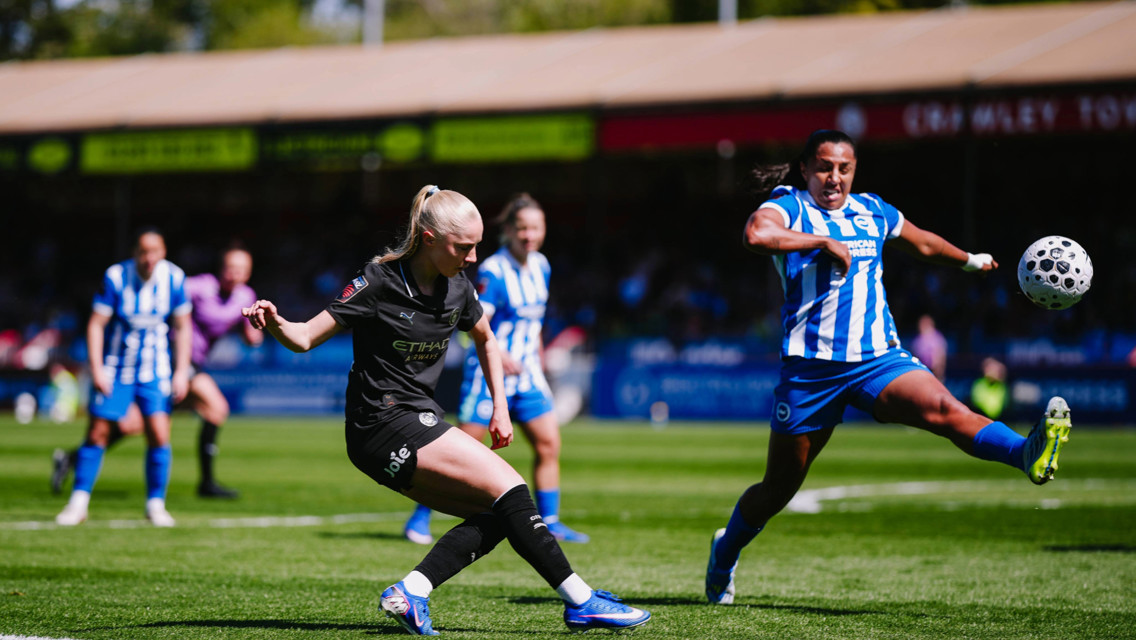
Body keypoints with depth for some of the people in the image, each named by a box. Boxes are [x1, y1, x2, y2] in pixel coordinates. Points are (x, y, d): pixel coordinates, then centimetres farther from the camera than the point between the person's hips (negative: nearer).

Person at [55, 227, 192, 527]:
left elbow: (182, 327, 4)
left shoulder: (173, 278, -7)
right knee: (97, 433, -2)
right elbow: (96, 323, -9)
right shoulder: (116, 277, -14)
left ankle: (156, 504, 3)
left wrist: (181, 371, 0)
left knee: (159, 434, -11)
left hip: (156, 371, 1)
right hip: (115, 369, -1)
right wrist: (96, 368, -15)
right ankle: (78, 503, 8)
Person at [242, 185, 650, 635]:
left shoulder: (457, 289, 5)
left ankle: (409, 594, -13)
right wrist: (275, 324, -34)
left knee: (495, 517, -3)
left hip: (420, 422, 8)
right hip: (384, 425, -8)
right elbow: (306, 338, -13)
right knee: (508, 488, -15)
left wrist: (500, 408, 16)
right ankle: (580, 602, -12)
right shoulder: (380, 282, -14)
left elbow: (486, 340, 24)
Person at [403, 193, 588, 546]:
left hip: (526, 372, 7)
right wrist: (500, 357, -34)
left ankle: (549, 522, 8)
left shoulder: (540, 266, 8)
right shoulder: (493, 271, -15)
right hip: (489, 372, -7)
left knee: (548, 443, -1)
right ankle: (420, 519, 6)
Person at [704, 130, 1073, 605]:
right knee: (779, 488, 9)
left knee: (944, 409, -28)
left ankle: (1028, 454, -52)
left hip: (879, 359, 3)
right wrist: (824, 242, -21)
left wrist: (972, 260, 50)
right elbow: (756, 235, -28)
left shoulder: (874, 212, 15)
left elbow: (924, 245, 36)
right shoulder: (787, 209, -2)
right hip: (811, 367, -3)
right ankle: (725, 554, 35)